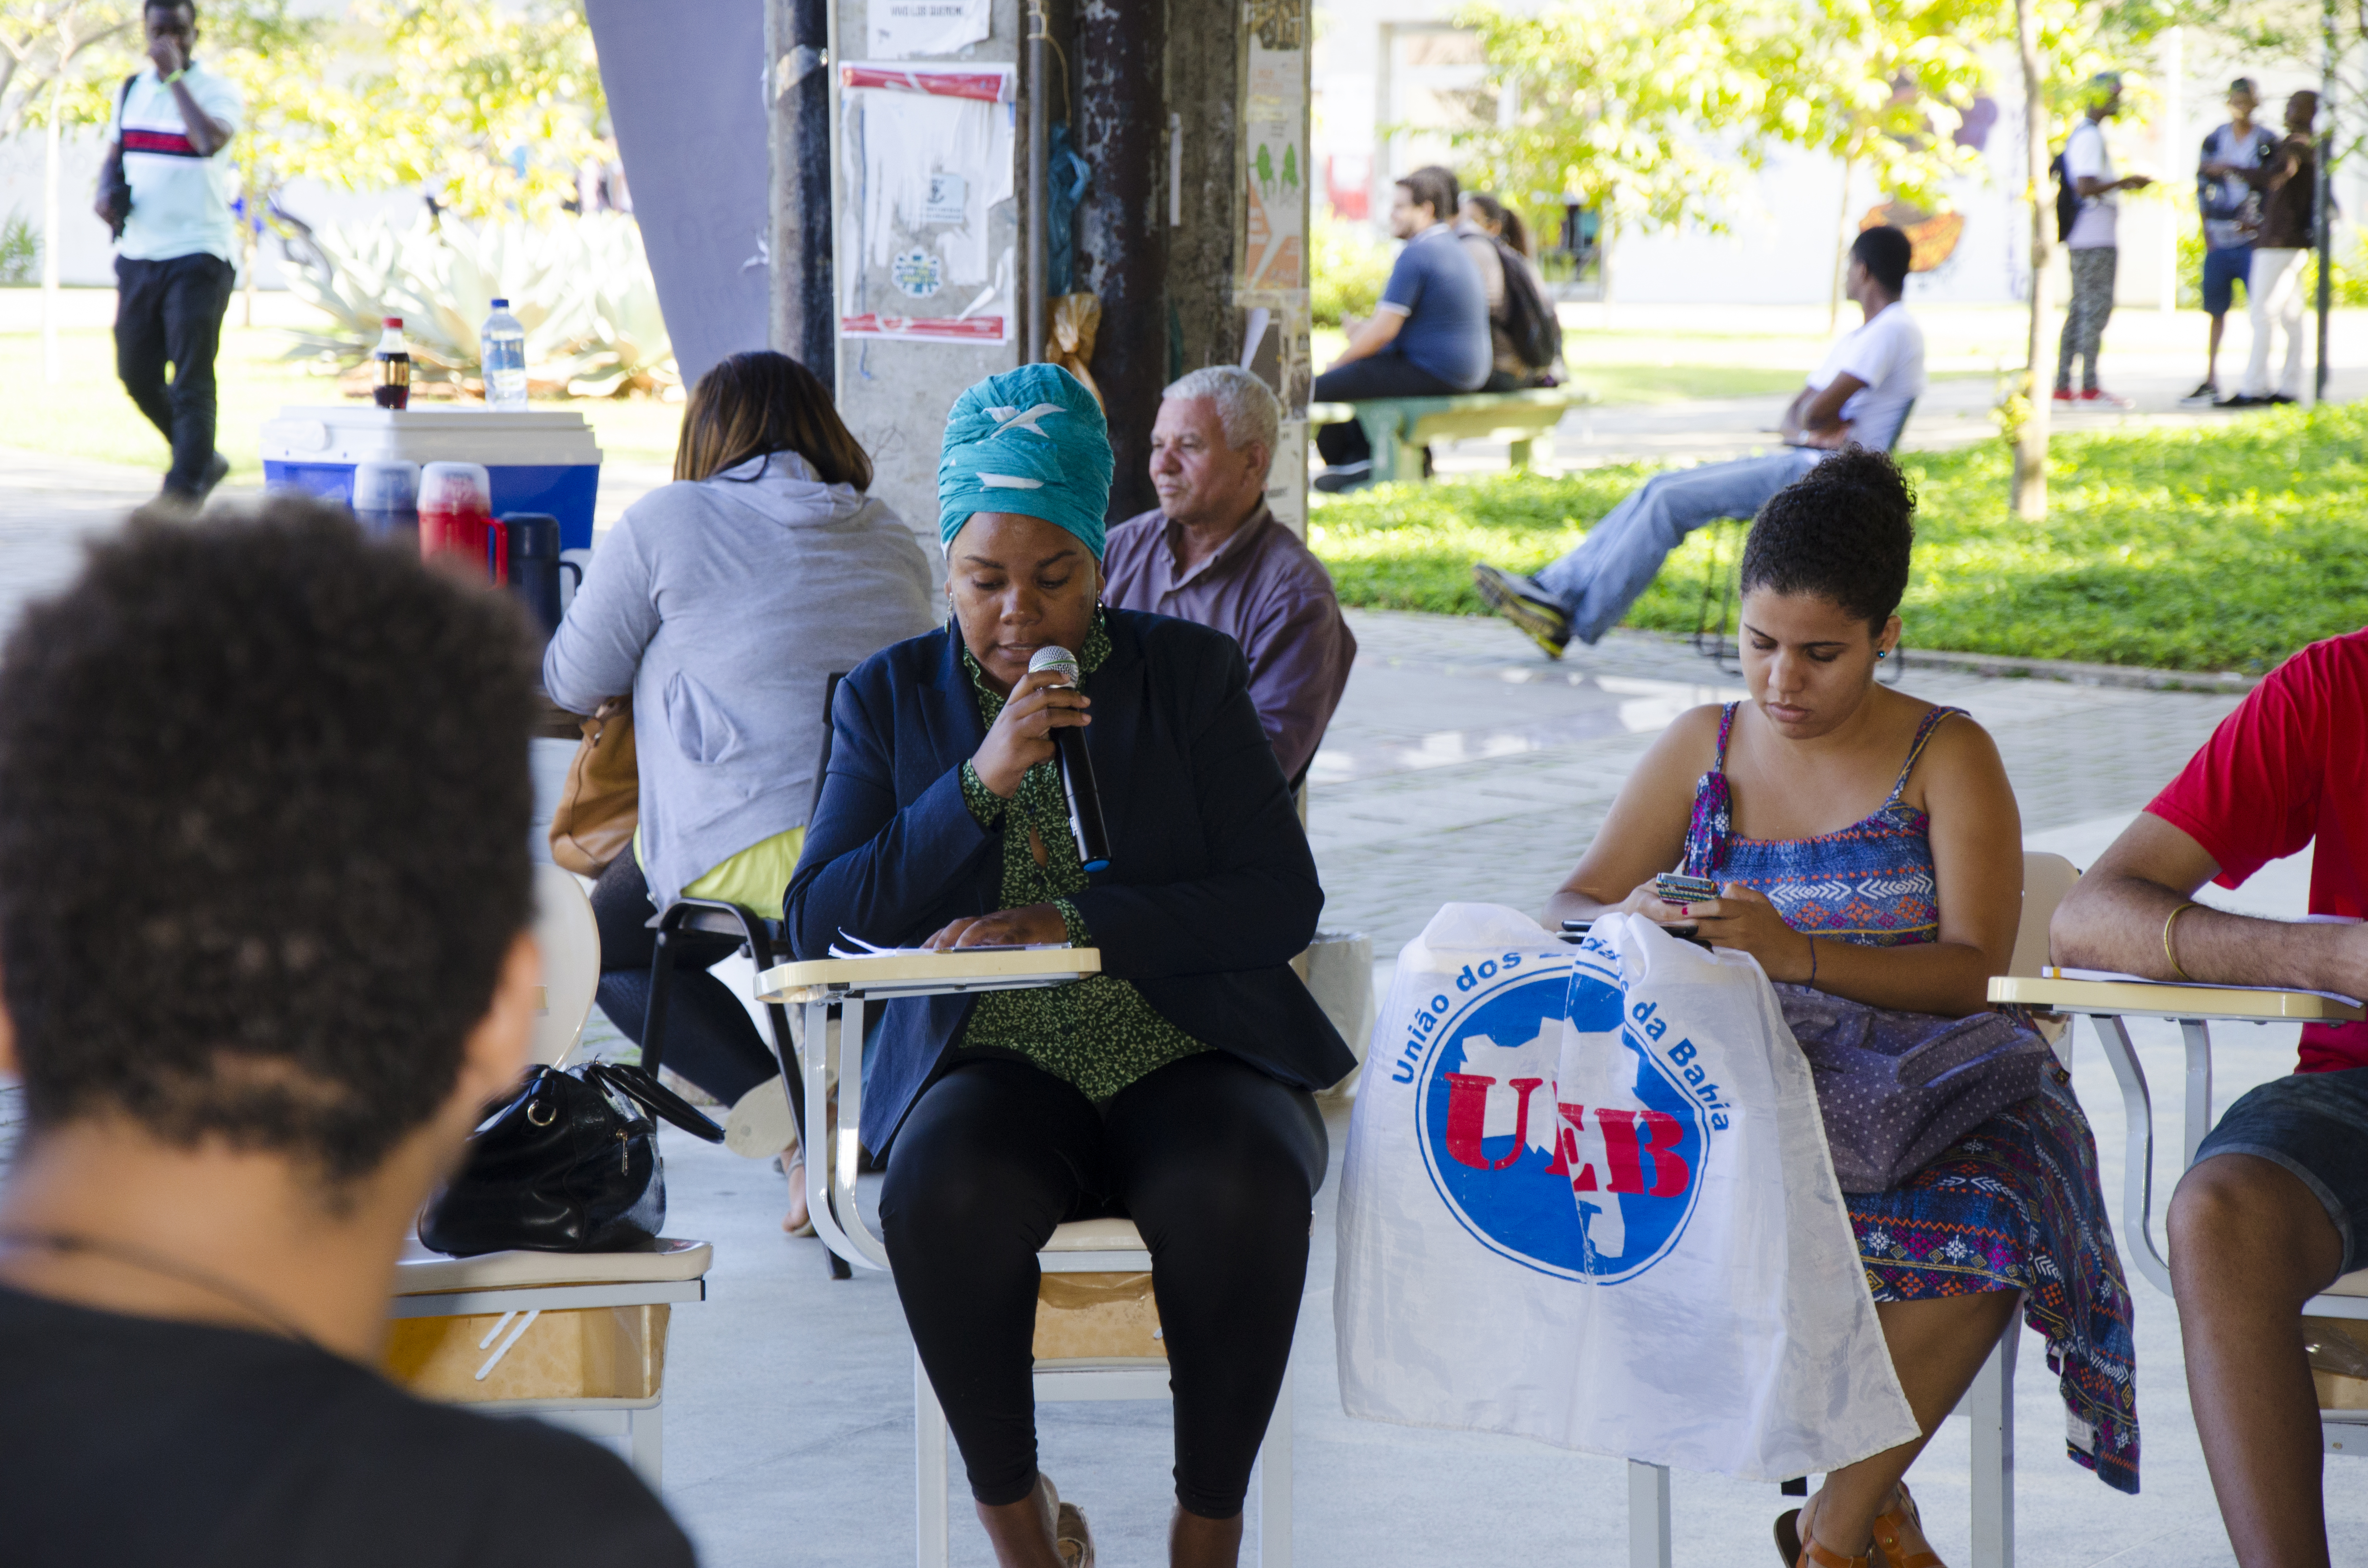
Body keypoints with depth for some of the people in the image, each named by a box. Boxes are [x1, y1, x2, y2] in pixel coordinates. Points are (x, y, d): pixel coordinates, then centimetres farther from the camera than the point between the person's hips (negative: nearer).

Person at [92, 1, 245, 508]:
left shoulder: (218, 90, -5)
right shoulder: (130, 92, 12)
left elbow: (209, 140, -25)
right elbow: (114, 156, 22)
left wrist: (174, 75, -19)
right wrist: (107, 193, 0)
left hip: (199, 253, -6)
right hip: (137, 253, 6)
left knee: (191, 380, -9)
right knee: (136, 371, 11)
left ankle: (184, 490, -8)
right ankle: (202, 460, 28)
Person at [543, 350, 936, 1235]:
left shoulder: (664, 523, 4)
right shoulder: (894, 540, 18)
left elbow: (576, 685, 13)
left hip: (758, 855, -6)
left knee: (609, 945, 20)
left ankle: (795, 1119, -4)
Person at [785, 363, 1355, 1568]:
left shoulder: (1191, 675, 8)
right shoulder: (892, 697, 11)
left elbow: (1282, 903, -1)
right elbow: (820, 927, 1)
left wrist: (1075, 923, -14)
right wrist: (981, 781, -11)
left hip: (1191, 1056, 0)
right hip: (989, 1066, 0)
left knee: (1241, 1194, -35)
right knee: (942, 1196, -34)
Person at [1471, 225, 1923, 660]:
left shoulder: (1894, 329, -9)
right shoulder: (1855, 338, 25)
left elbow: (1822, 408, -19)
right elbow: (1798, 412, 19)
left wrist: (1808, 420, 5)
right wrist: (1807, 426, -5)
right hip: (1797, 463, 10)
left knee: (1672, 501, -17)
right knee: (1662, 490, -2)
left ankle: (1575, 621, -17)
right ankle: (1555, 589, -7)